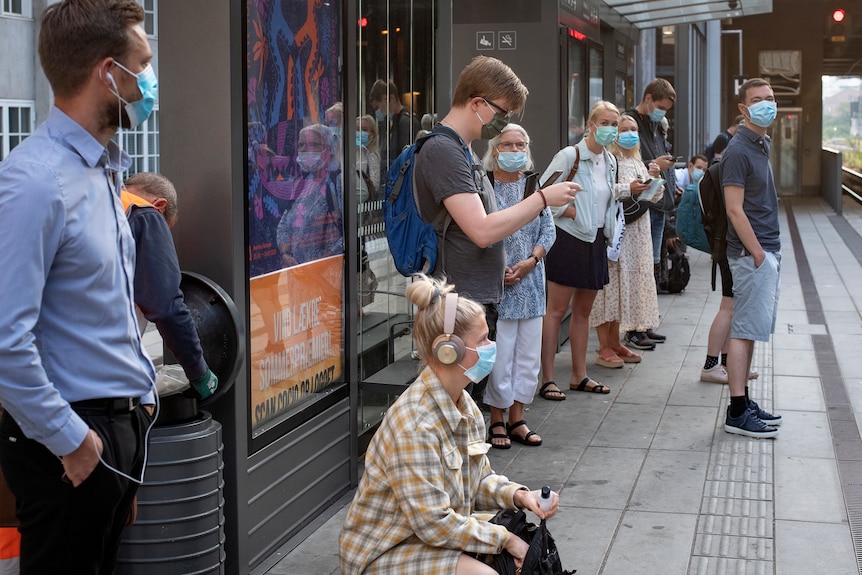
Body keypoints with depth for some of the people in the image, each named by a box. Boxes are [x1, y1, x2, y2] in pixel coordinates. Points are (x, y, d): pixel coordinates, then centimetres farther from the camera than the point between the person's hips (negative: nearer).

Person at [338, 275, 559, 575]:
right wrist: (503, 538, -19)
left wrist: (517, 495, -10)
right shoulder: (414, 425, -30)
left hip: (434, 531, 9)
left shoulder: (464, 405, 0)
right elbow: (433, 523, -27)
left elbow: (480, 479, 10)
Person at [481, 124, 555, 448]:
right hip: (494, 282, -5)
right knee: (499, 351, -4)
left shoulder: (534, 185, 9)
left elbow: (548, 230, 8)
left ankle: (517, 419, 17)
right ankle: (497, 420, 9)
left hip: (530, 282, 5)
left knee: (528, 351, 7)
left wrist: (530, 261, -7)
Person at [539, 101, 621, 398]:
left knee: (583, 310, 12)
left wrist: (608, 231, 11)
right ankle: (547, 379, -3)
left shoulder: (610, 161, 12)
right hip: (569, 239, -7)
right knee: (557, 310, -5)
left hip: (595, 241, 8)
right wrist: (574, 212, -15)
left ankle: (579, 376, 20)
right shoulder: (570, 155, -11)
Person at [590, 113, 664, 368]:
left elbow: (654, 198, 19)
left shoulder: (637, 163, 18)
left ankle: (615, 342, 19)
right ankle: (604, 348, -3)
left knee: (628, 283, 10)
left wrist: (654, 179, 0)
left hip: (636, 233, 8)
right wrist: (628, 189, -21)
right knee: (610, 282, -7)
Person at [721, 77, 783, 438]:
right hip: (752, 253, -9)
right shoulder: (739, 151, -13)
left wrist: (770, 254, 13)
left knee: (751, 330, 13)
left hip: (768, 251, 9)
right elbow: (735, 210, -18)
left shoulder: (762, 144, 15)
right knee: (745, 330, -7)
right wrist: (758, 254, -18)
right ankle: (737, 413, -4)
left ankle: (743, 401, 20)